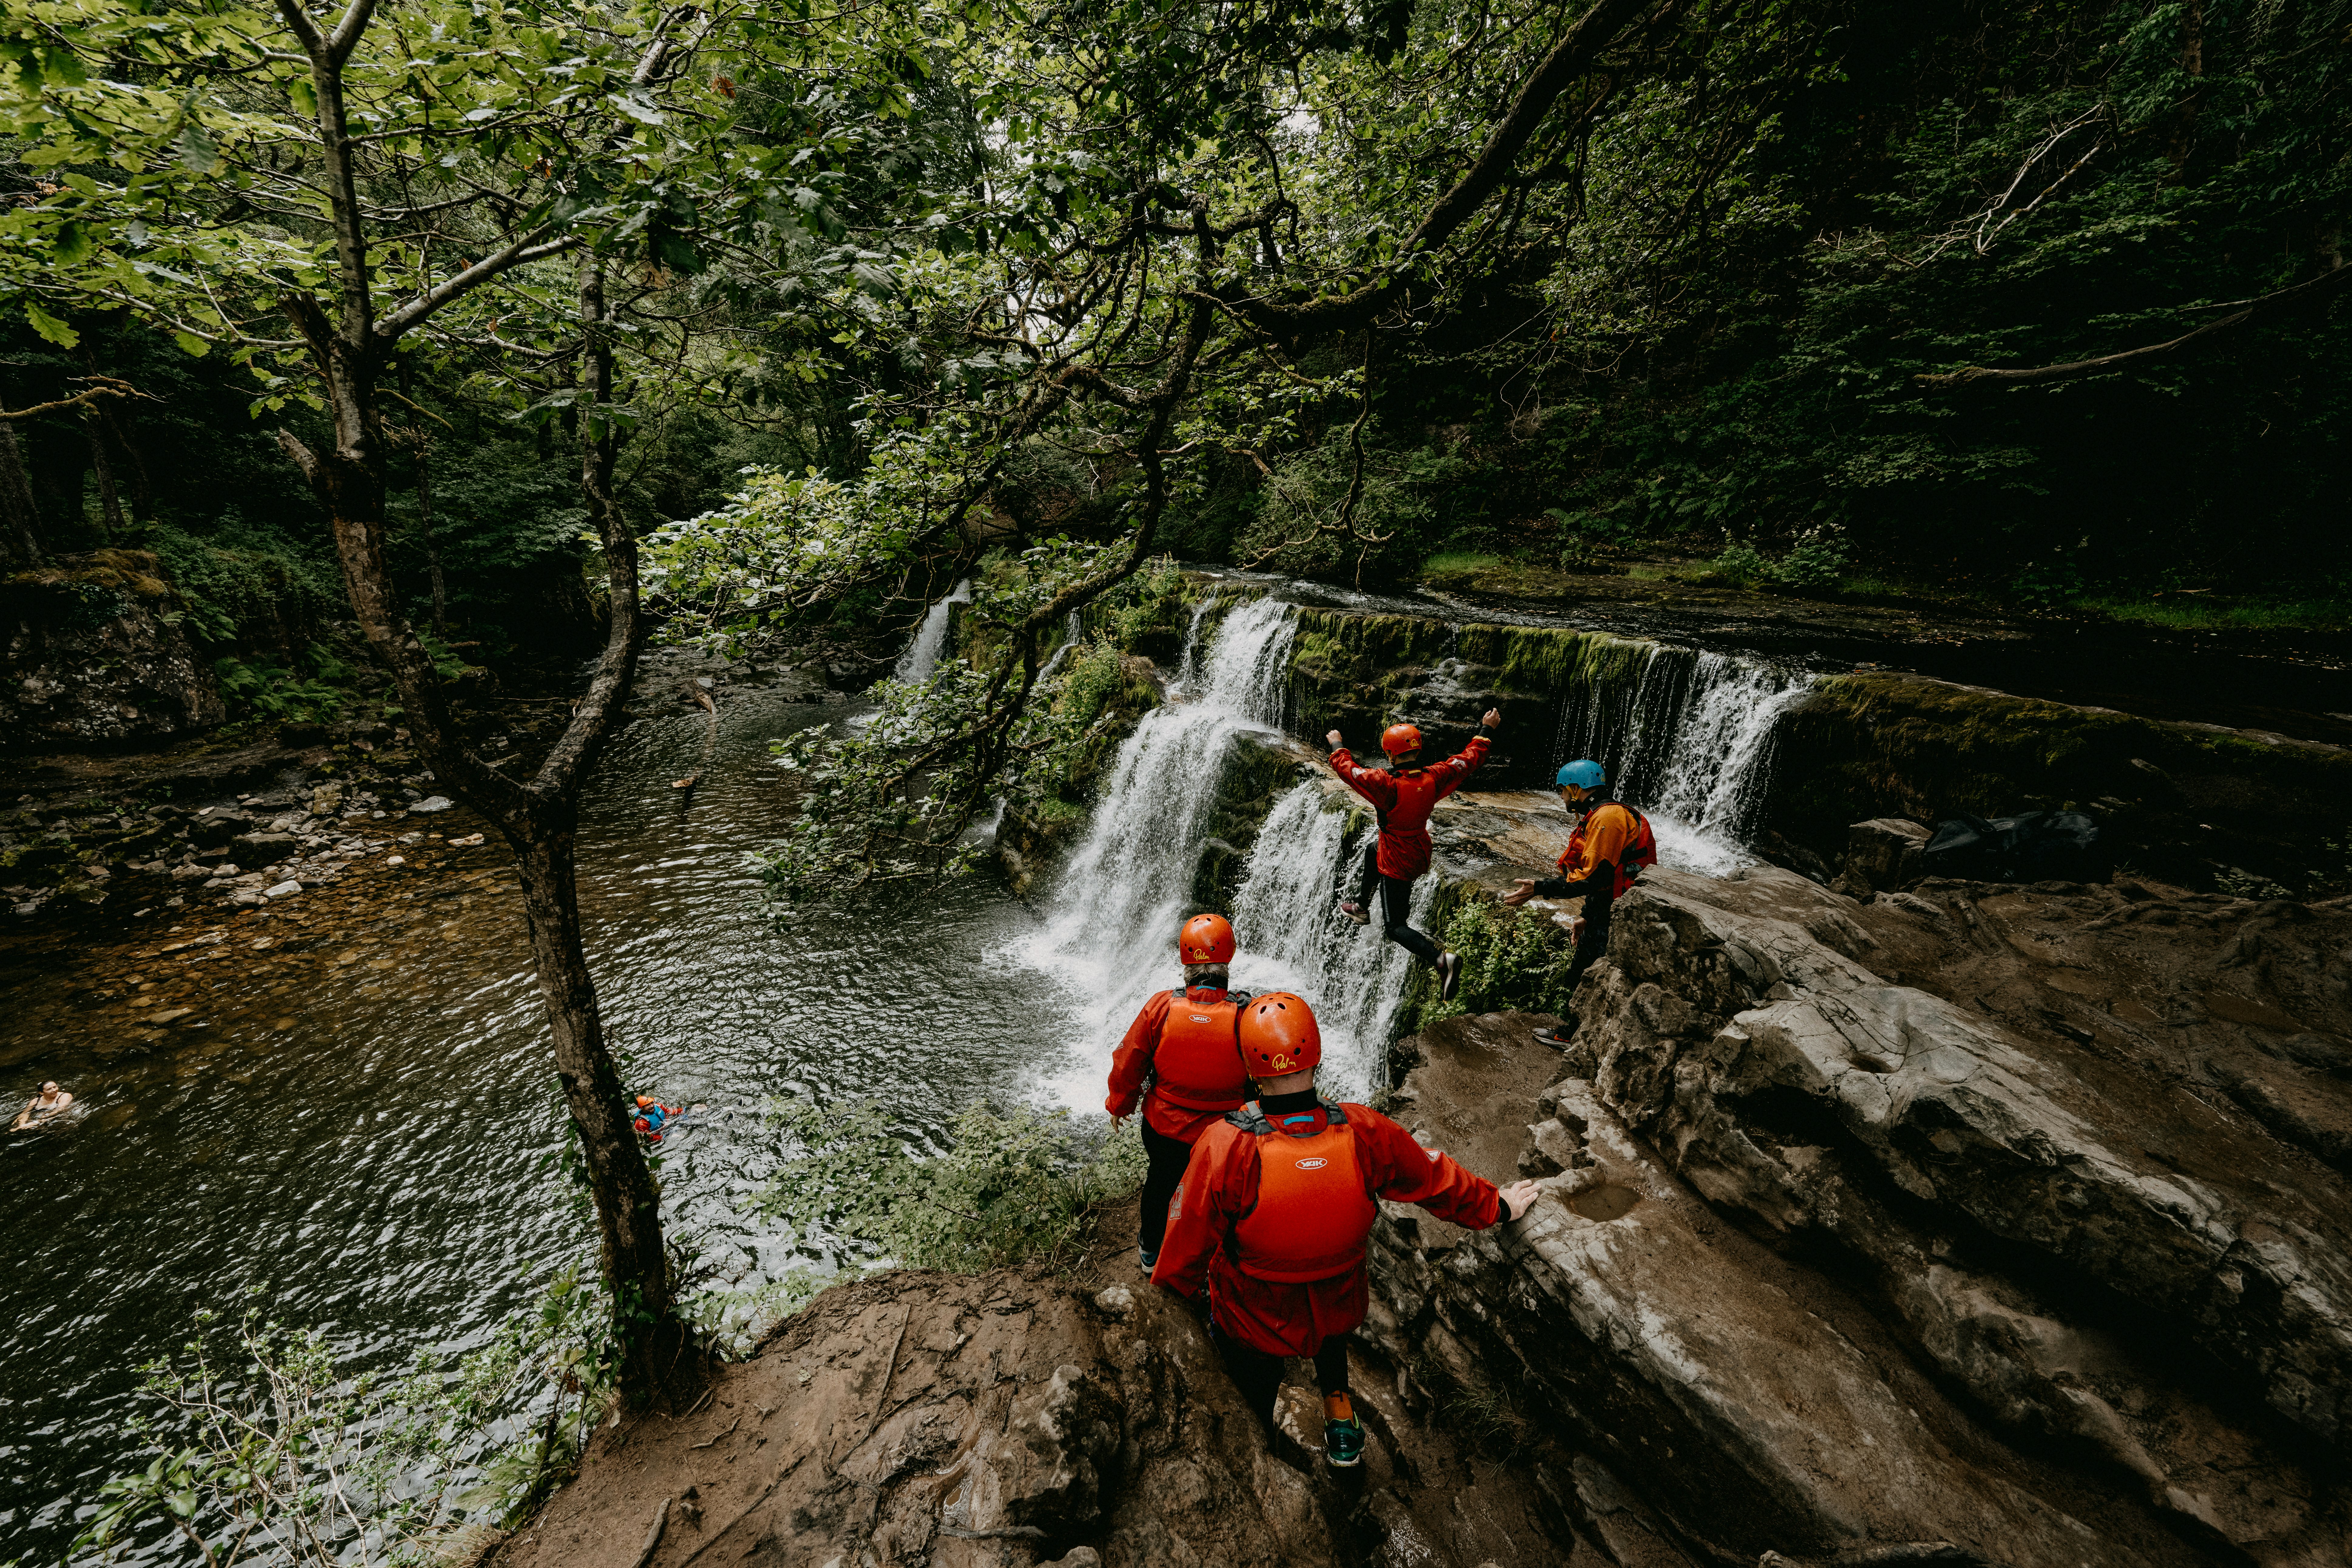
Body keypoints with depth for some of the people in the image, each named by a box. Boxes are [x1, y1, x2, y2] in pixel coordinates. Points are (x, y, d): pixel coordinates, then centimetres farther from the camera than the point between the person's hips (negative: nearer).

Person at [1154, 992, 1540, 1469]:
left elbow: (1190, 1241, -16)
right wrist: (1497, 1206, 12)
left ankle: (1273, 1407, 21)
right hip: (1341, 1313, 3)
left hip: (1256, 1321, -2)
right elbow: (1438, 1181, -7)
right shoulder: (1365, 1133, -26)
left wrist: (1171, 1286, 5)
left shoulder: (1225, 1148, -32)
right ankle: (1338, 1406, 38)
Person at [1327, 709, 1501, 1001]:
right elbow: (1470, 758, 2)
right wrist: (1486, 730, 17)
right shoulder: (1434, 779, -13)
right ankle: (1362, 908, 52)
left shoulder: (1387, 785, -30)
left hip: (1397, 866, -7)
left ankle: (1442, 961, -19)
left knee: (1394, 928, 1)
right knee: (1372, 851, 36)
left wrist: (1337, 745, 3)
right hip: (1420, 854, 7)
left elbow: (1346, 768, -18)